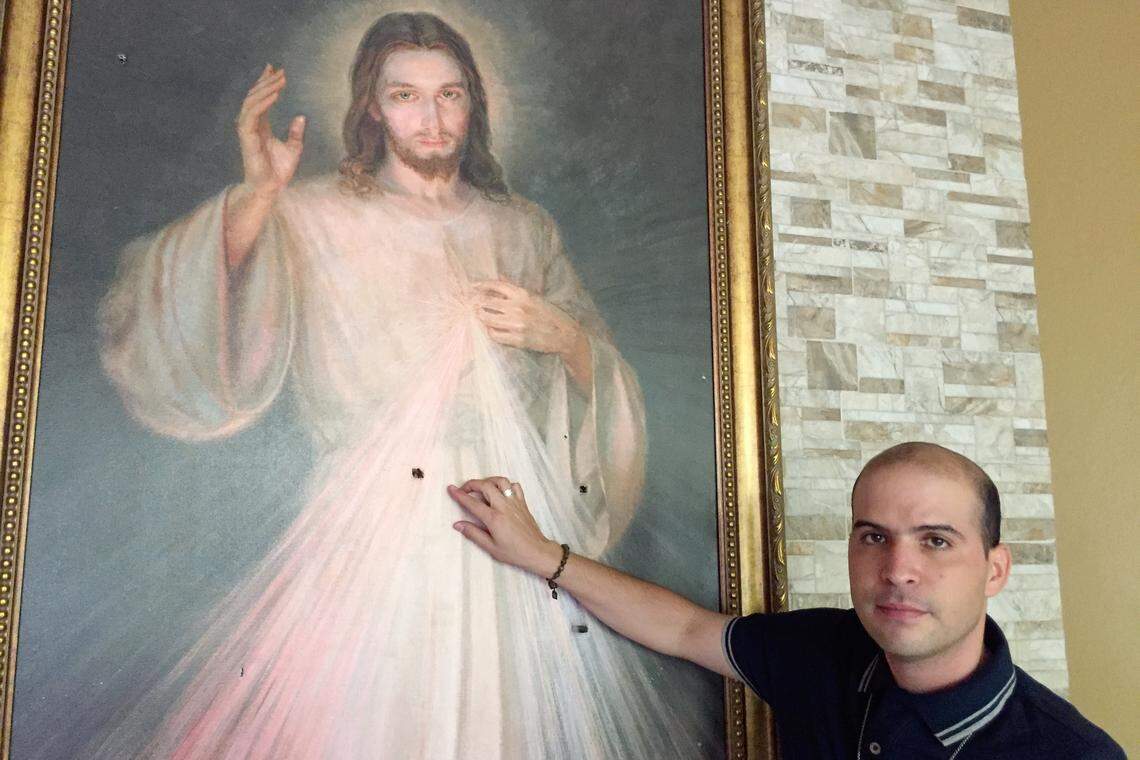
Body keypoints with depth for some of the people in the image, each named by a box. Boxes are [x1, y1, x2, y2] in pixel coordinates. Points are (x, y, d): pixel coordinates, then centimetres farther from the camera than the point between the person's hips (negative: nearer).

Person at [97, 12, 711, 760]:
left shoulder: (525, 228, 13)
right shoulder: (313, 217, 4)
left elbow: (603, 378, 14)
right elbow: (177, 332, -8)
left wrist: (562, 336, -6)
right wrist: (258, 195, -19)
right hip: (378, 531, -2)